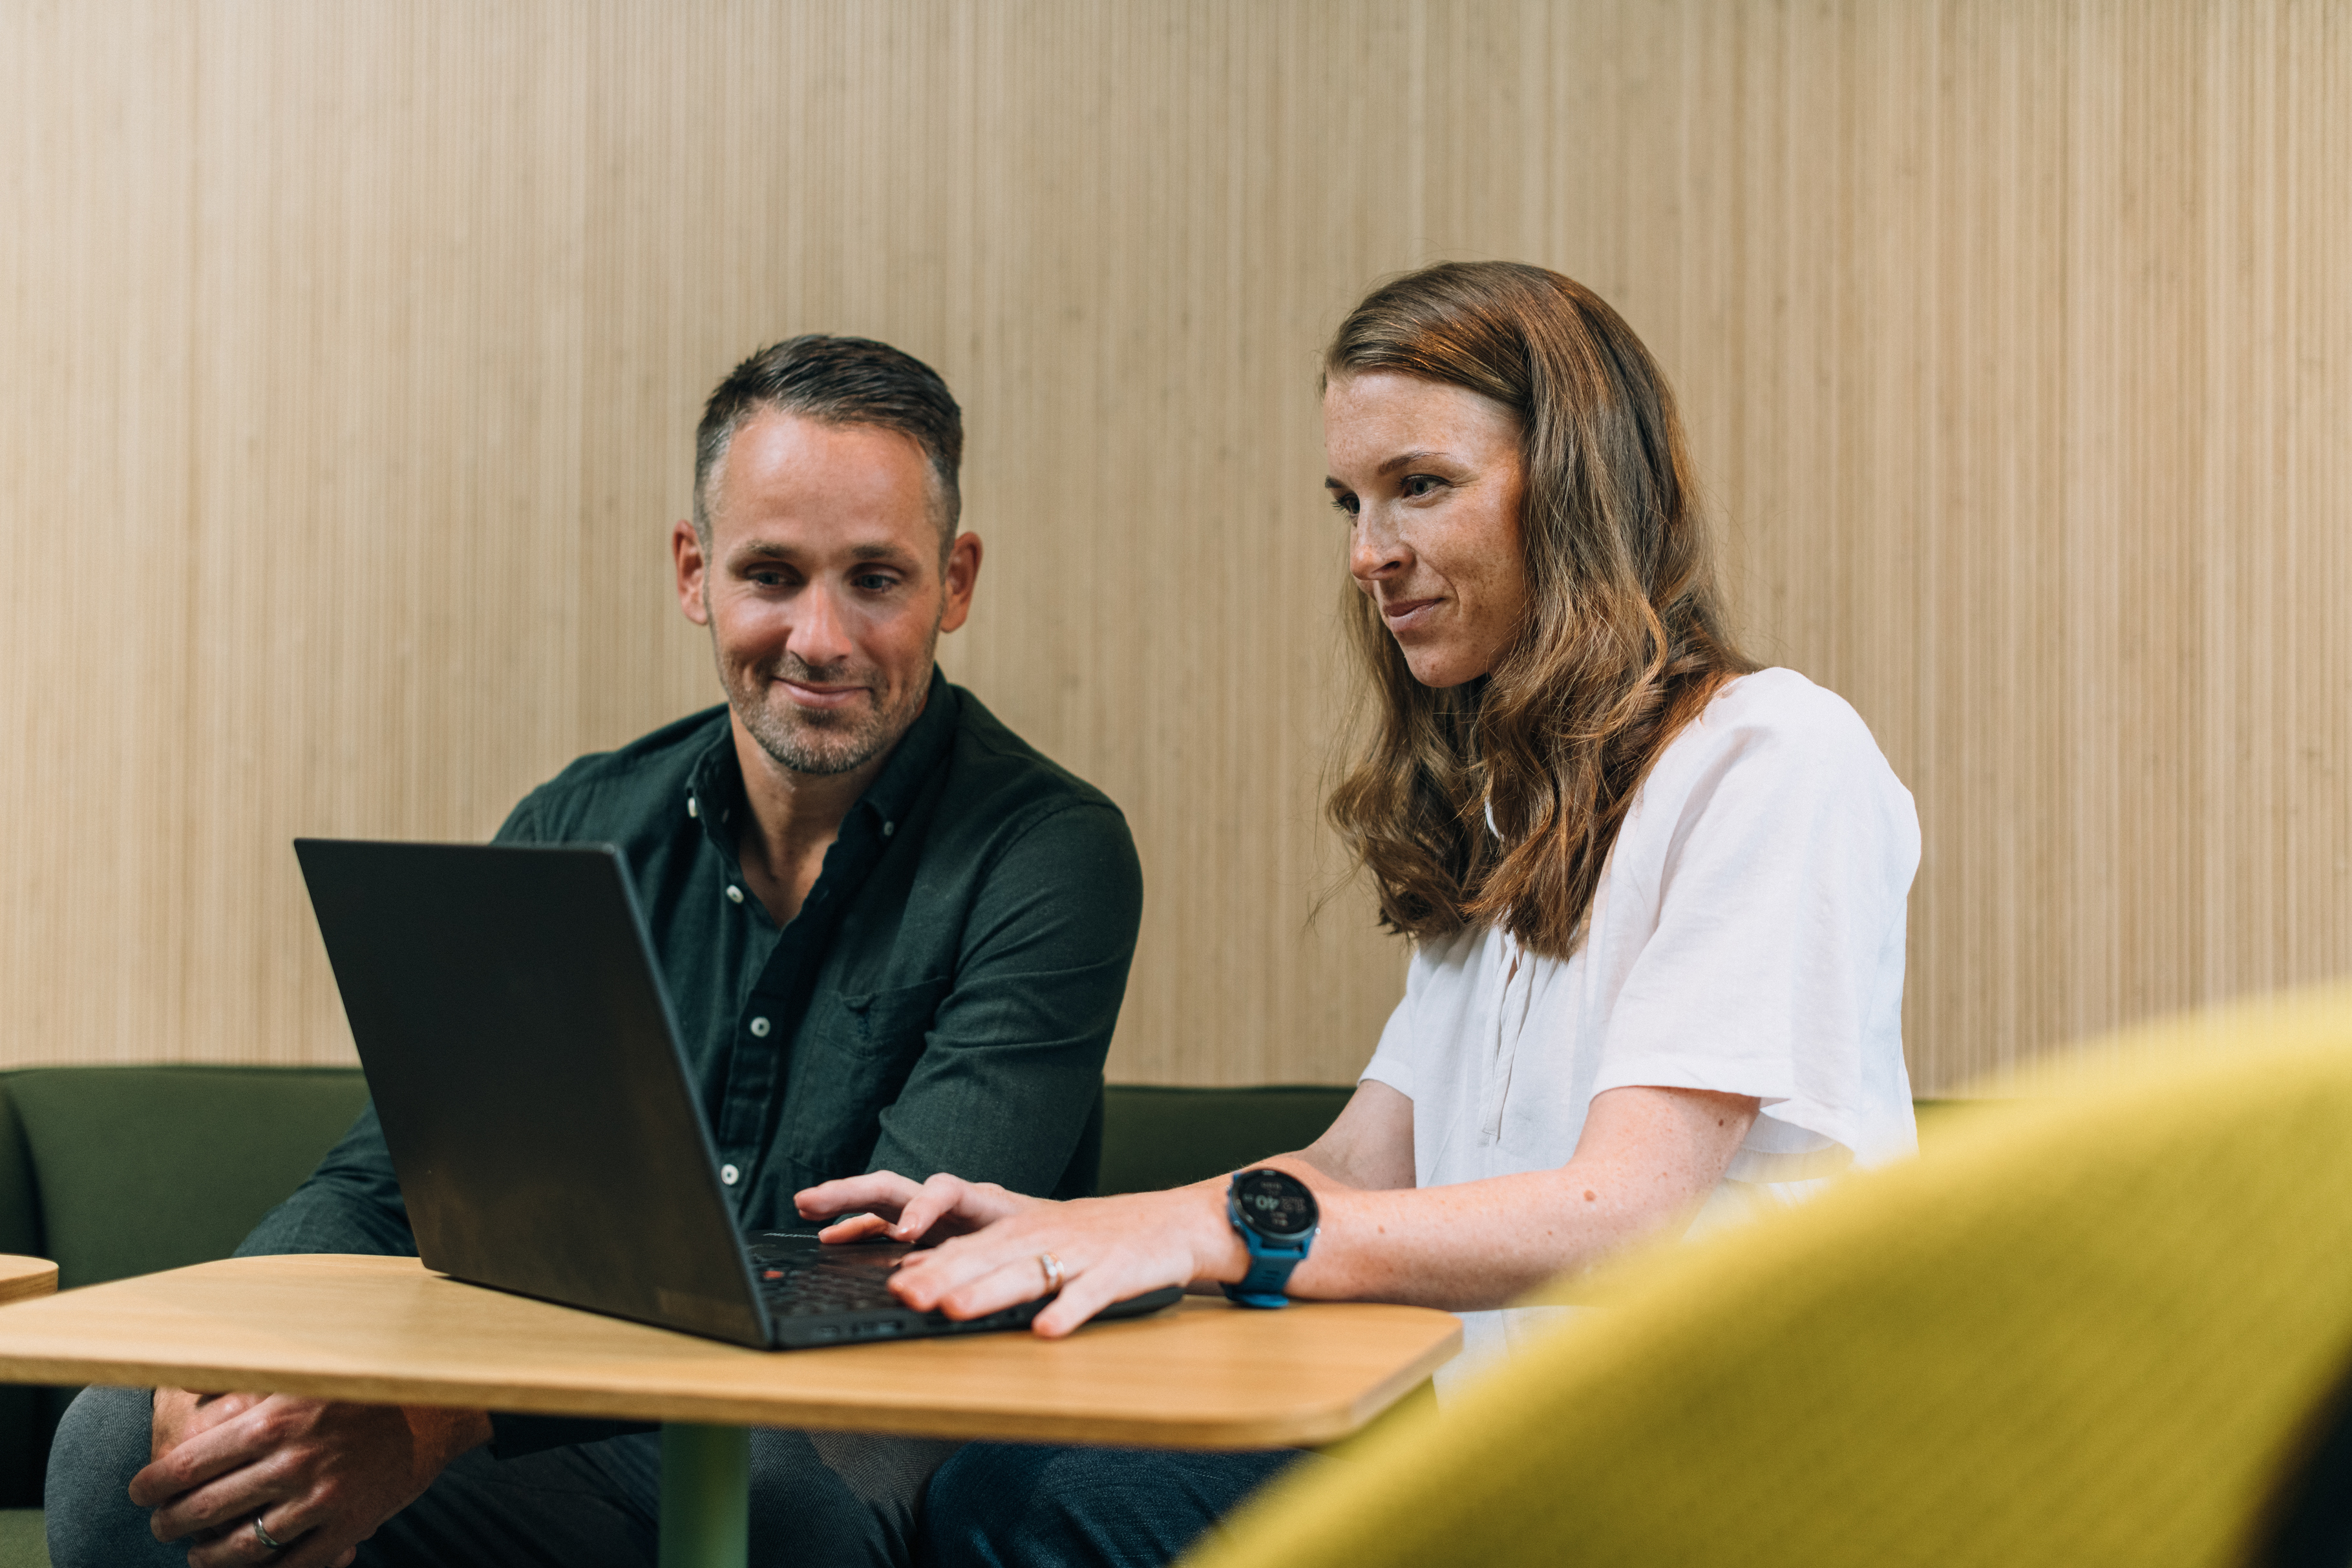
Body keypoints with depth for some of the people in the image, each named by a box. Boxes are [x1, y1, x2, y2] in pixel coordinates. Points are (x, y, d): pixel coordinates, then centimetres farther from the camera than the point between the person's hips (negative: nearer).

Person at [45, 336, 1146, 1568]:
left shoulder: (1049, 859, -11)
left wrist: (451, 1411, -32)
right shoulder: (577, 833, 7)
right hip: (582, 1448, 4)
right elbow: (380, 1185, 5)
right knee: (123, 1442, -16)